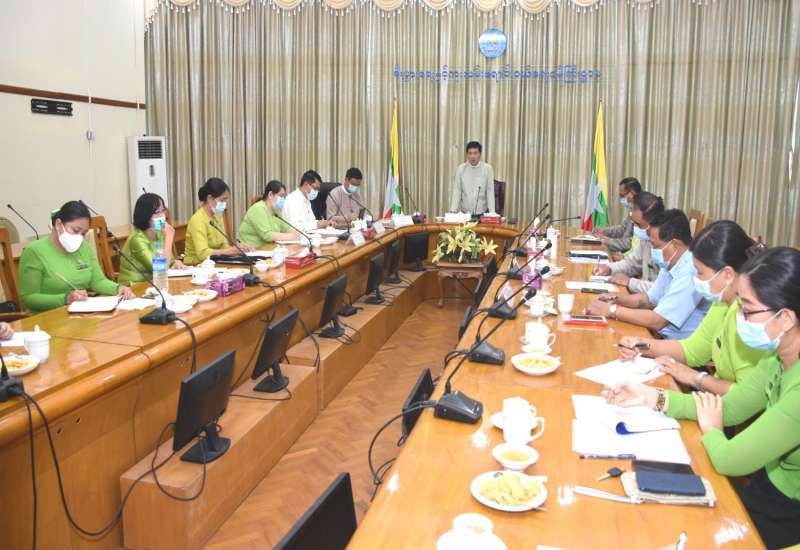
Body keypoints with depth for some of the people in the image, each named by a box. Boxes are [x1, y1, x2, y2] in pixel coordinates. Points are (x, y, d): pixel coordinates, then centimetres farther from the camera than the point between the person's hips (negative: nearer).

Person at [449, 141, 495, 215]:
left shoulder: (487, 169, -3)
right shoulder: (460, 169, -1)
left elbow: (490, 192, -4)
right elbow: (456, 191, -2)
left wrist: (492, 213, -10)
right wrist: (453, 210, -12)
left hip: (482, 213, -1)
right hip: (464, 213, 1)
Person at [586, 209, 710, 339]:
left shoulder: (690, 273, -25)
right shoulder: (670, 264, 5)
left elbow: (656, 321, -25)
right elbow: (650, 298, 18)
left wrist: (611, 310, -17)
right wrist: (616, 299, 1)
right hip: (666, 339, 8)